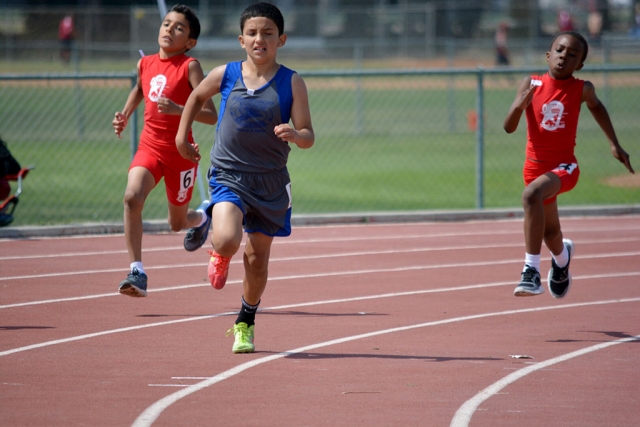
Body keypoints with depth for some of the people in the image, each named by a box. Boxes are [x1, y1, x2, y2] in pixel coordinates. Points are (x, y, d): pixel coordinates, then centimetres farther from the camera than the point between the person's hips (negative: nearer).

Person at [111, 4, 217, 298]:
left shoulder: (190, 67, -11)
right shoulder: (145, 64, 4)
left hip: (180, 152, -3)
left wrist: (177, 109, -30)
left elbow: (211, 116, -16)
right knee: (132, 197, -25)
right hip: (149, 147, 3)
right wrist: (124, 117, 16)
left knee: (177, 223, 12)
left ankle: (202, 216, 51)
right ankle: (137, 272, -23)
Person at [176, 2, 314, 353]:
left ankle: (245, 323, 33)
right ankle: (219, 256, 13)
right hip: (228, 175, -1)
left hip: (270, 182, 1)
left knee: (257, 260, 9)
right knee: (227, 240, -25)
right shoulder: (225, 75, -4)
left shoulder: (292, 83, -7)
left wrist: (295, 135, -29)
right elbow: (197, 97, 18)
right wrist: (183, 133, 17)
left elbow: (308, 136, -7)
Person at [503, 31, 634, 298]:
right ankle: (562, 257, 57)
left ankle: (532, 270, -35)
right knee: (550, 233, 18)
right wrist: (519, 106, -30)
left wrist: (614, 144, 18)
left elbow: (596, 106, 17)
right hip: (535, 165, 3)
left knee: (532, 195, -35)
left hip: (564, 166, -3)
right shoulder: (532, 85, -6)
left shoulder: (582, 89, -7)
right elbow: (509, 128, -10)